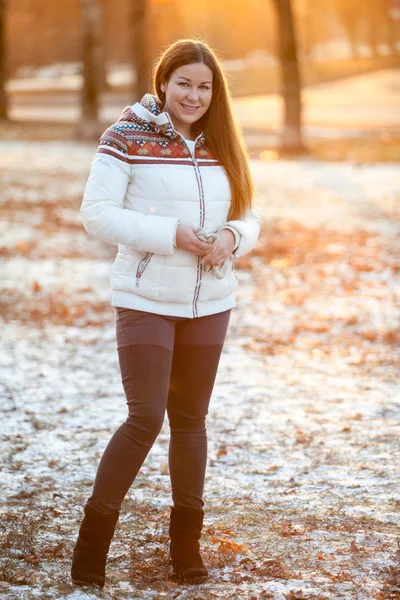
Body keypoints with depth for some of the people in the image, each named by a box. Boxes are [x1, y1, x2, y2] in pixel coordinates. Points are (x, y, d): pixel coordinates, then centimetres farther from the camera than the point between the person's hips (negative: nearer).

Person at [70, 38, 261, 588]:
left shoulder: (223, 147, 8)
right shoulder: (127, 138, -8)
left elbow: (249, 216, 12)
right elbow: (97, 214, -13)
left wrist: (231, 238, -12)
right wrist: (170, 235, -20)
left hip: (210, 304, 5)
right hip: (146, 300, -5)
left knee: (191, 420, 12)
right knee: (146, 419, -10)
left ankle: (186, 543, 23)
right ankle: (95, 532, 6)